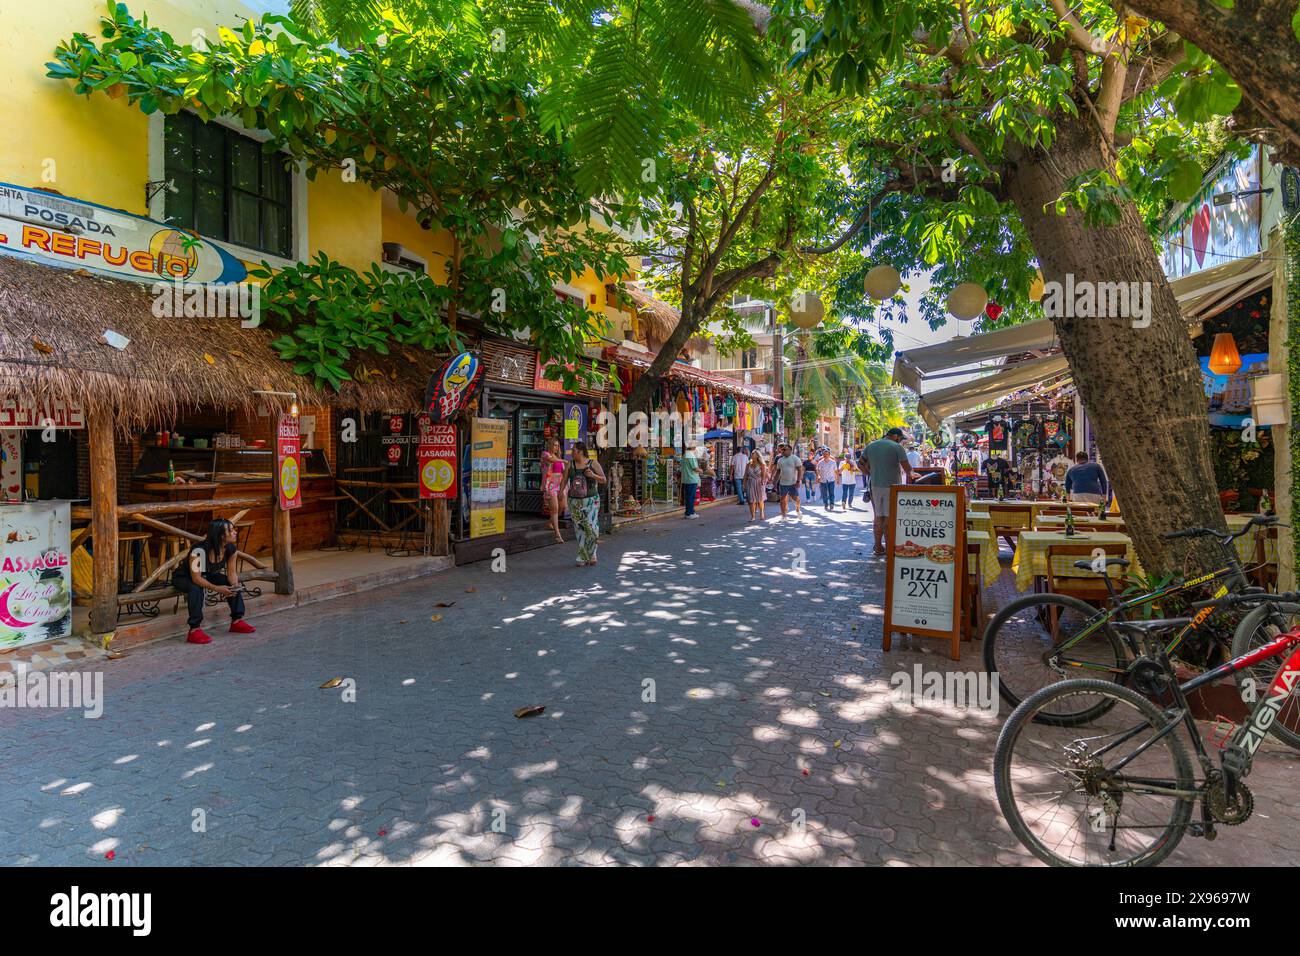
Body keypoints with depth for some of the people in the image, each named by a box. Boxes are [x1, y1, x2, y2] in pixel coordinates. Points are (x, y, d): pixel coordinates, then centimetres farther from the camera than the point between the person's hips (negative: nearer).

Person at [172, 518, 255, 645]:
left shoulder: (230, 548, -15)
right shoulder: (200, 551, -36)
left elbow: (231, 571, -8)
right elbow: (196, 578, -35)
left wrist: (235, 585, -27)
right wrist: (216, 588, -40)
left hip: (207, 576, 7)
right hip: (183, 578, -7)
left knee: (233, 583, -12)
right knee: (197, 588, -38)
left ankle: (237, 621, -5)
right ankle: (194, 630, -35)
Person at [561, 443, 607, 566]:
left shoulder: (593, 463, 1)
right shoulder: (570, 464, 7)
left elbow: (603, 480, 3)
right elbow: (564, 480, 3)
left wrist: (593, 476, -16)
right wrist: (560, 492, -14)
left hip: (591, 500, -2)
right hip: (575, 501, 2)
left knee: (591, 527, -11)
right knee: (580, 529, 2)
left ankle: (591, 554, 11)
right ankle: (583, 557, 11)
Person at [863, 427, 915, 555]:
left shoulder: (870, 446, 8)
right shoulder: (897, 447, -9)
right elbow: (907, 468, -10)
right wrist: (909, 474, 10)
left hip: (875, 486, 5)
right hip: (892, 486, -5)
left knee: (878, 517, 12)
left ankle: (878, 546, 18)